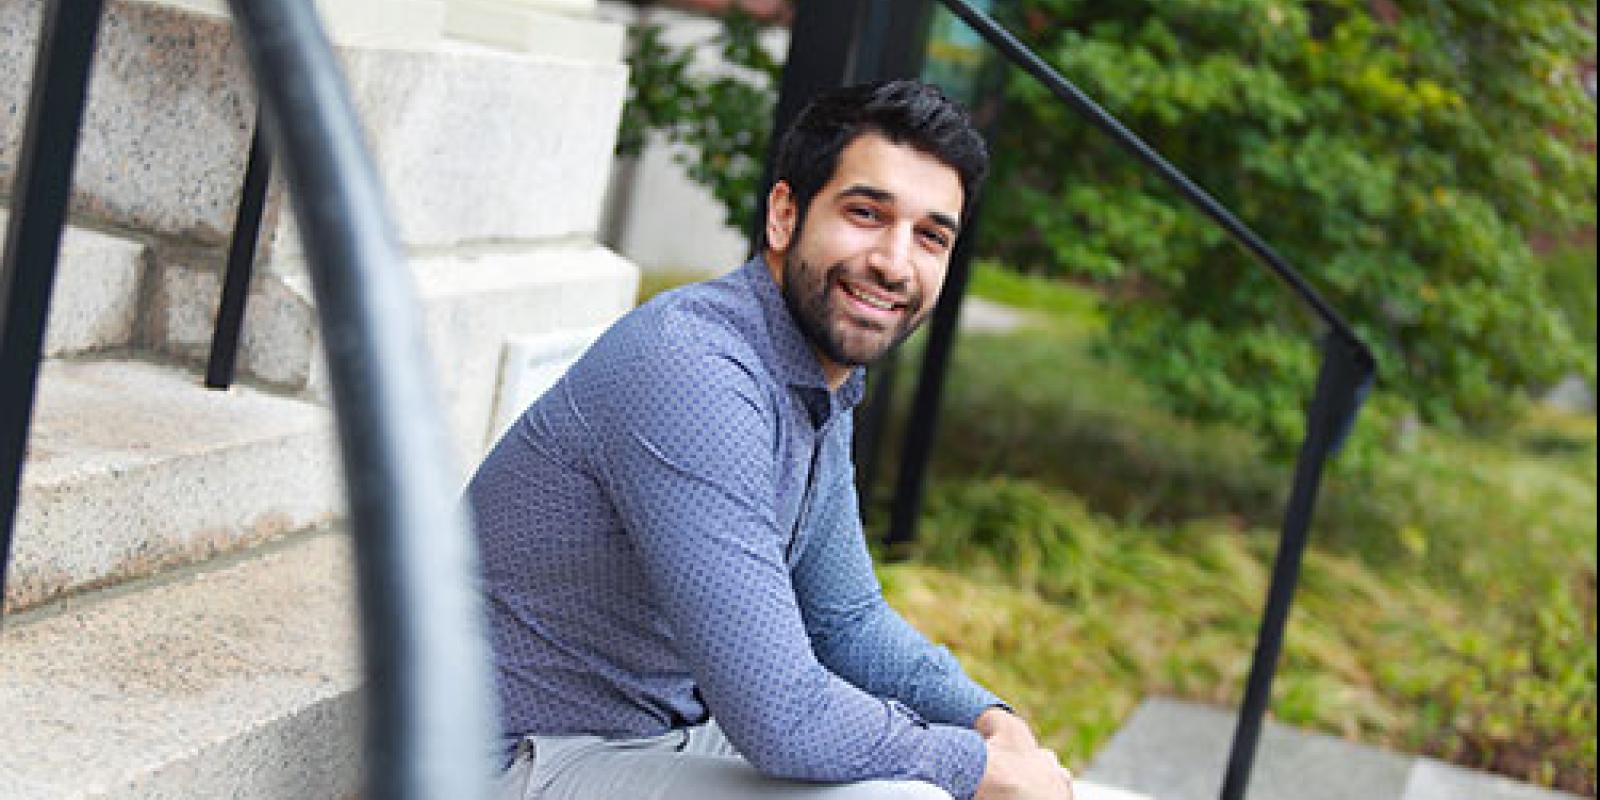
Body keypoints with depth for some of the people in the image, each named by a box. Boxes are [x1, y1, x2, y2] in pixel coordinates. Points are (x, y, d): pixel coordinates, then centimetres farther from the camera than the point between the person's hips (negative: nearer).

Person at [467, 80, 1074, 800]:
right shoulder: (692, 370, -26)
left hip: (676, 724, 9)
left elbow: (847, 619, 14)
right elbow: (781, 715, -30)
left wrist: (992, 722, -2)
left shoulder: (821, 388, 4)